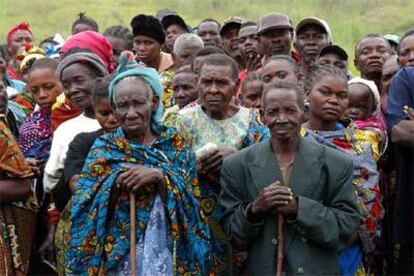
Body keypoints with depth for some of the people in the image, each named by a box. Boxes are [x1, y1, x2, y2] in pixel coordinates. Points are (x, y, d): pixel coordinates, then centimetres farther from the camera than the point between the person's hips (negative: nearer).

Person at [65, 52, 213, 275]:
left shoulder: (175, 145, 2)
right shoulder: (103, 147, 1)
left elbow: (191, 202, -7)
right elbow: (83, 207, -6)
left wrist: (159, 177, -21)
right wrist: (115, 182, -21)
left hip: (168, 257, 0)